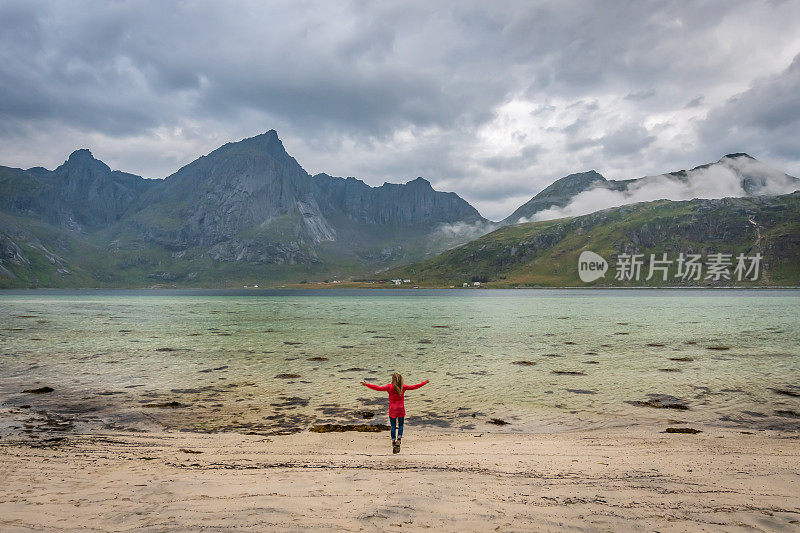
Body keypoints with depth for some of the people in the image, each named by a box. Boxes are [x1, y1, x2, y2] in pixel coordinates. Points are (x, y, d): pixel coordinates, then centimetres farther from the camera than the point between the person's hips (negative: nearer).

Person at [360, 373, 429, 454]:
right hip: (401, 409, 1)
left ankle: (393, 443, 7)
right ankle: (399, 439, -5)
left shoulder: (390, 387, -12)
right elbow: (414, 387, 3)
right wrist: (424, 382, 14)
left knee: (393, 426, 12)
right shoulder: (403, 387, -6)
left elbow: (378, 388, -15)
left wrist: (366, 384, -10)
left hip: (392, 410, -1)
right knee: (400, 425, 15)